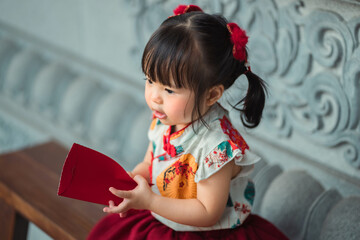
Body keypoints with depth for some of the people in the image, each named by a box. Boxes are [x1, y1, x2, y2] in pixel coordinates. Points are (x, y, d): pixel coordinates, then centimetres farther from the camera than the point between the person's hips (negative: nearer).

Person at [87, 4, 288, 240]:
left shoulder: (216, 147, -28)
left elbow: (208, 214, -23)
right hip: (159, 219, 7)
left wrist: (149, 201, -27)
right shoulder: (164, 119, -5)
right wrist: (128, 179, -11)